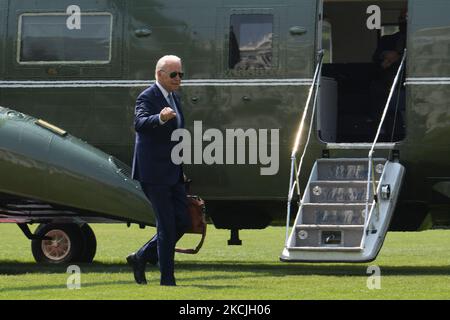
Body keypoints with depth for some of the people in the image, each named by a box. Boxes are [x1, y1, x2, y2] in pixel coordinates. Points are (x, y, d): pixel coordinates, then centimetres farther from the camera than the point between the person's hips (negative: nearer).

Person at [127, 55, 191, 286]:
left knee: (183, 222, 7)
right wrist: (160, 118, -52)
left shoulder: (173, 98, 15)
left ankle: (141, 258, 19)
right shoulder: (147, 98, -12)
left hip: (172, 172, 9)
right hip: (154, 172, -9)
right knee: (167, 226, -5)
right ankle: (167, 279, 3)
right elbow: (139, 124, -32)